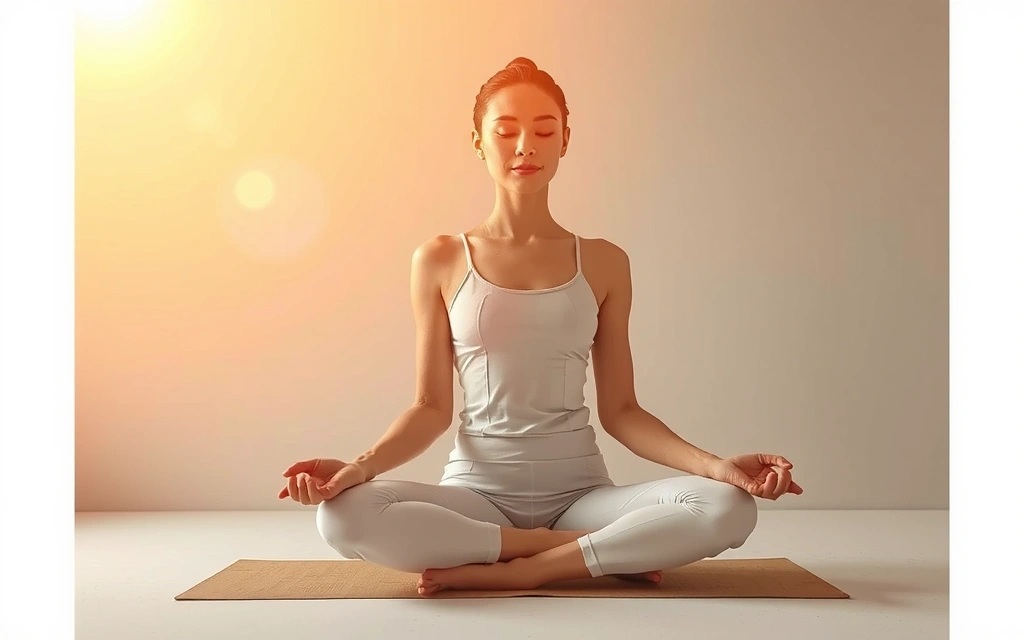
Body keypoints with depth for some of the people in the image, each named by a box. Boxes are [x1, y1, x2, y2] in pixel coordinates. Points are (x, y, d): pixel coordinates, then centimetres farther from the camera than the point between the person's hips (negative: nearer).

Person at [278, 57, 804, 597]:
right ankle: (609, 552, -18)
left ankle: (520, 570, -17)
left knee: (728, 507, -27)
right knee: (344, 515, -32)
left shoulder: (603, 263, 6)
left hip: (580, 491, 0)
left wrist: (715, 464, -10)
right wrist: (361, 465, -17)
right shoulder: (440, 261, 3)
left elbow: (619, 411, 5)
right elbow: (431, 408, 2)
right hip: (477, 493, 0)